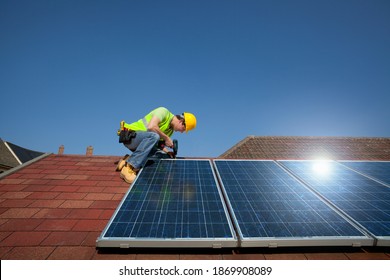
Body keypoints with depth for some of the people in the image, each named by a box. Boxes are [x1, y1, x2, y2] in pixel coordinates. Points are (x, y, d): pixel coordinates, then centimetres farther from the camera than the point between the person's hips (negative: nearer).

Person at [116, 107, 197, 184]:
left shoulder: (171, 130, 11)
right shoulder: (163, 111, -15)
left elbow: (159, 142, 11)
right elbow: (151, 127, -29)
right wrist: (166, 138, -19)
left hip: (138, 142, 9)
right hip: (129, 136, -9)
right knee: (154, 135, -32)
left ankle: (127, 160, 0)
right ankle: (128, 169, -31)